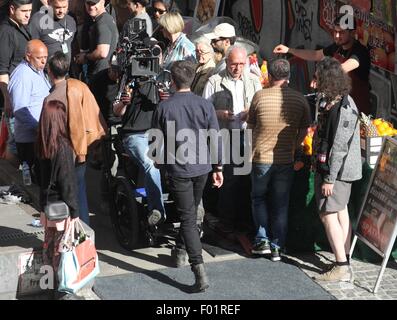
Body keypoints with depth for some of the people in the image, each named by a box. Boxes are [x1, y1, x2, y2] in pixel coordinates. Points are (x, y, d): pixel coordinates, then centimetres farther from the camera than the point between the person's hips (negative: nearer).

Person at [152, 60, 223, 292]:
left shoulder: (164, 108, -10)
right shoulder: (205, 105, -5)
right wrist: (219, 167, 7)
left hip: (178, 169, -3)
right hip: (202, 168, 3)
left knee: (188, 218, -3)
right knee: (192, 211, 25)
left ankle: (200, 271, -13)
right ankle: (181, 250, 44)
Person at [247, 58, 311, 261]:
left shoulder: (260, 96, -9)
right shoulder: (300, 100, -4)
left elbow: (250, 126, 2)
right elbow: (304, 130, 5)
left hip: (261, 158, -1)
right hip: (286, 160, 2)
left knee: (259, 199, 18)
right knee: (280, 205, 11)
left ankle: (262, 240, 13)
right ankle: (277, 247, 15)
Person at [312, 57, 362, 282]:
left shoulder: (341, 109, -22)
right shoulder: (342, 101, 10)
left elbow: (339, 147, -24)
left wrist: (329, 178, -22)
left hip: (336, 170, -10)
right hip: (343, 170, 10)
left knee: (328, 214, -7)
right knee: (341, 211, 14)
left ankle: (342, 268, -4)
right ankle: (345, 261, 23)